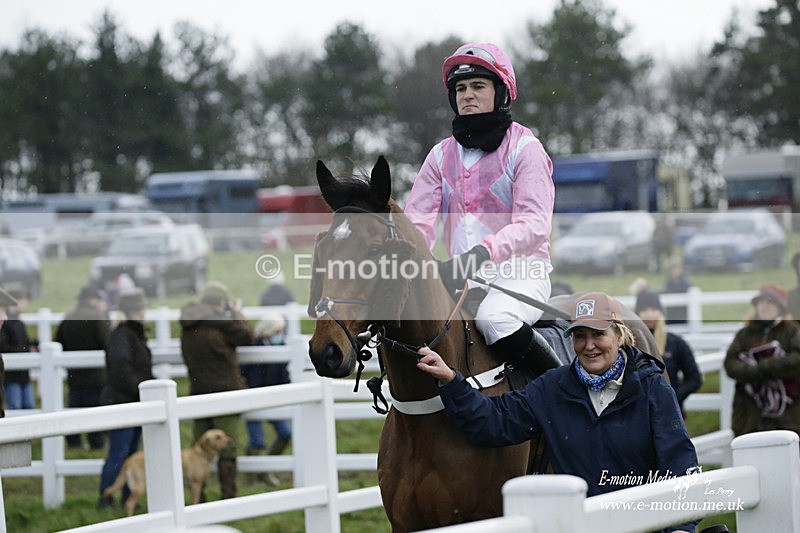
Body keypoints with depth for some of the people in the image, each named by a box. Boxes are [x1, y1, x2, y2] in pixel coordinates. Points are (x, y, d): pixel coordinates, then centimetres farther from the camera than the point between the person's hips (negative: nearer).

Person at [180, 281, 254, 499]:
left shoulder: (187, 324, 7)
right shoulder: (221, 322, -14)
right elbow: (246, 335, -2)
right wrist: (237, 312, 12)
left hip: (198, 393, 6)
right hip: (224, 391, -6)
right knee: (227, 449, -2)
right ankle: (229, 496, -4)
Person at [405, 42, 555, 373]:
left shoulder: (524, 148, -1)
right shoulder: (442, 156, 15)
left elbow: (534, 225, -13)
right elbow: (417, 221, 6)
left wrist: (482, 253, -31)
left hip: (519, 272, -5)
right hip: (461, 275, 5)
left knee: (494, 316, -36)